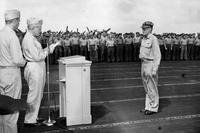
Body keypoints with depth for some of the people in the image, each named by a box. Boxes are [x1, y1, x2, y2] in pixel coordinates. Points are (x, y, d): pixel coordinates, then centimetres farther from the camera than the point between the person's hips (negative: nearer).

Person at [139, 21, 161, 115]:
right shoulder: (144, 39, 13)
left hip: (151, 64, -9)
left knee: (152, 88, 0)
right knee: (147, 88, 13)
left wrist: (155, 70, -20)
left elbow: (158, 55, -16)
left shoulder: (153, 39, -14)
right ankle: (148, 107, 22)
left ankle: (154, 108, 11)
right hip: (144, 64, 9)